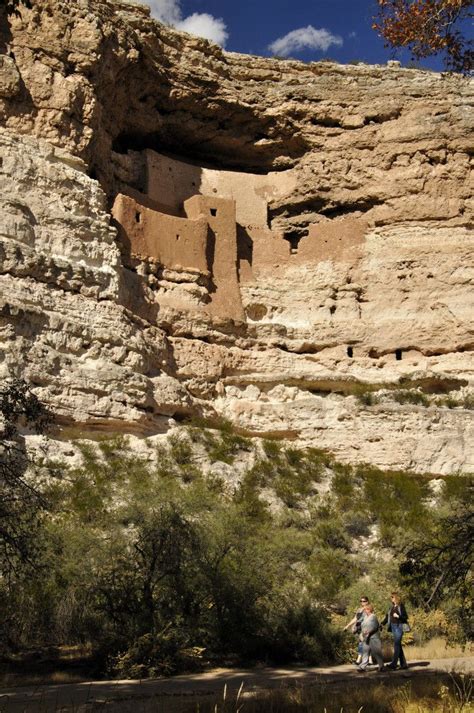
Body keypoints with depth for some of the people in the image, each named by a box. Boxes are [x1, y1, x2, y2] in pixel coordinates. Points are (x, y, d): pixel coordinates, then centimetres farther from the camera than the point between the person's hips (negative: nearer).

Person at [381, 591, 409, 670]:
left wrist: (398, 616, -20)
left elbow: (405, 617, -7)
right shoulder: (392, 606, 13)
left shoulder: (401, 606, -7)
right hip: (393, 626, 7)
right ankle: (403, 664, 16)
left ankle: (393, 664, -15)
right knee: (398, 645, 10)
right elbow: (387, 616, 13)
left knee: (396, 645, -10)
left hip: (399, 626, -7)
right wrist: (382, 624, 4)